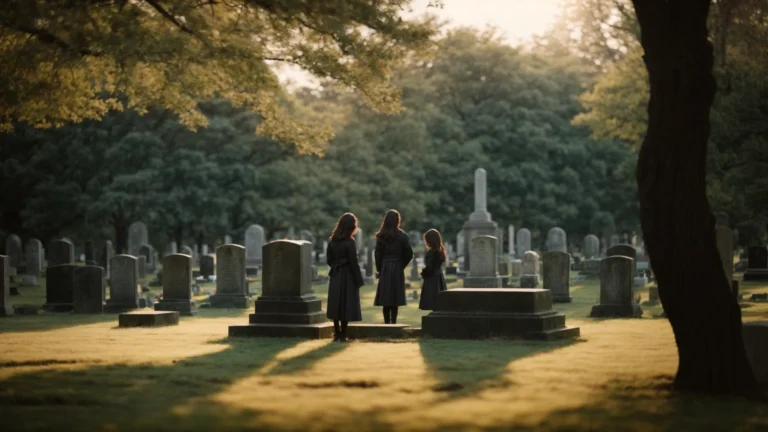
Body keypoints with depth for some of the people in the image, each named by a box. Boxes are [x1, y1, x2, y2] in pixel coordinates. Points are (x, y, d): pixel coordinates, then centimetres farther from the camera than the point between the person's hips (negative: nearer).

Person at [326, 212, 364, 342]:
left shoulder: (332, 241, 3)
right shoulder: (349, 242, -15)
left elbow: (329, 259, 7)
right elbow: (354, 263, -15)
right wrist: (358, 280, -10)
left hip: (335, 276, 6)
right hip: (348, 276, -6)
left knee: (336, 304, 11)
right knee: (346, 305, 0)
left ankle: (337, 334, 15)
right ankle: (342, 335, 1)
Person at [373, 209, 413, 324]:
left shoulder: (381, 236, -3)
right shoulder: (402, 236, -4)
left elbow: (378, 254, -3)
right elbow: (409, 254, -5)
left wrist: (379, 269, 8)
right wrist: (402, 265, 9)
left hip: (384, 268, 0)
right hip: (397, 269, 0)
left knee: (385, 298, 5)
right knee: (395, 297, 3)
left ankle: (387, 322, 4)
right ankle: (393, 322, -2)